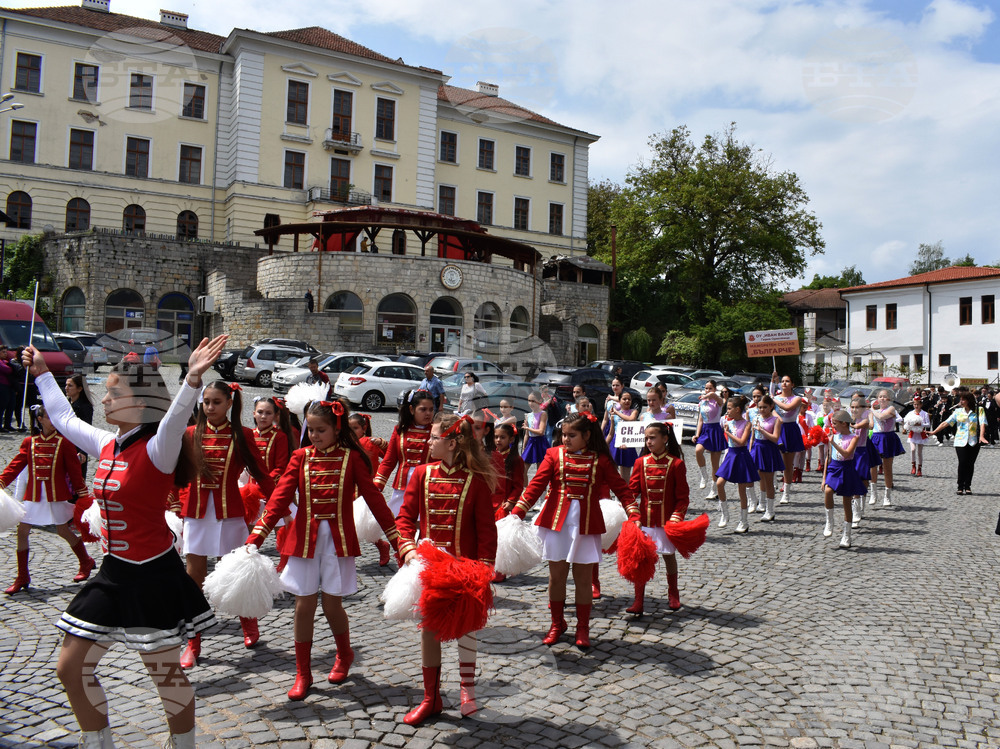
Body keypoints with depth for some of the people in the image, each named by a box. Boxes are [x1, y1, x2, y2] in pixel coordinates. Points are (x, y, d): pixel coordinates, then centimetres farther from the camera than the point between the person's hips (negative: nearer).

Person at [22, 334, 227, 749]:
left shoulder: (156, 450, -18)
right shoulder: (107, 445, 6)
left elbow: (174, 420, -40)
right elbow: (63, 417, 22)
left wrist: (192, 379, -58)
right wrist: (41, 373, 31)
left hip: (154, 577, -8)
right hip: (113, 574, 8)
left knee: (166, 674, 6)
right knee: (71, 668, 14)